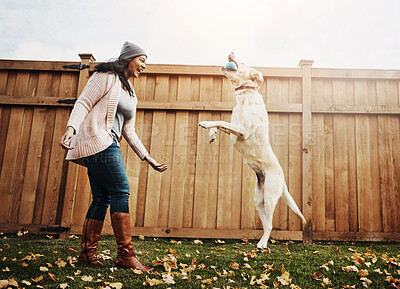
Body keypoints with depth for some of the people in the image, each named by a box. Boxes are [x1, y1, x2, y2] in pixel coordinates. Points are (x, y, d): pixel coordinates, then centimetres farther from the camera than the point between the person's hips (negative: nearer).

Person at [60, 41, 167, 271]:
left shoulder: (130, 93, 24)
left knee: (102, 197, 5)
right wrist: (71, 128, -26)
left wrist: (148, 158, 17)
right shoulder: (106, 77, 1)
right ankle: (126, 255, -12)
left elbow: (129, 131, 22)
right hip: (97, 139, -9)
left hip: (108, 144, 9)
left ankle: (87, 253, 12)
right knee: (121, 192, -14)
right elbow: (83, 104, -8)